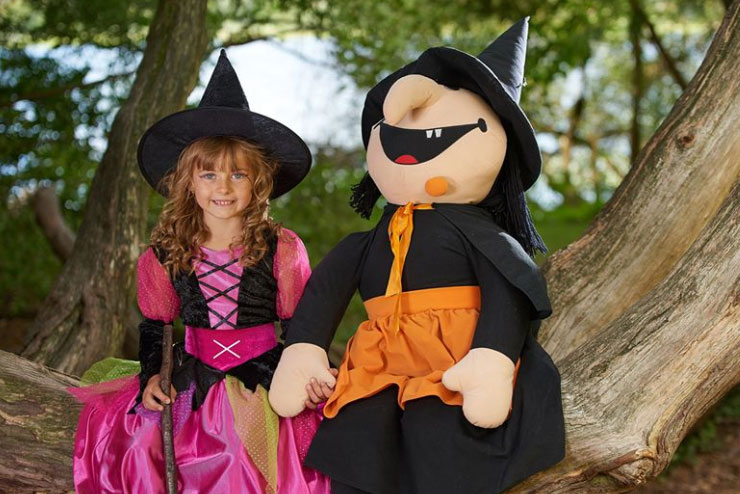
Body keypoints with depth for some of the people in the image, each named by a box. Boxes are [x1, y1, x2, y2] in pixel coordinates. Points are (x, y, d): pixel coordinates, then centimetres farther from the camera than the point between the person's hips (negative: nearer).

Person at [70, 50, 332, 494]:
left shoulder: (282, 250, -2)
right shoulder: (165, 256, 4)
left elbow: (298, 325, 3)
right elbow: (153, 326, 14)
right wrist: (151, 376, 0)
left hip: (263, 384, -2)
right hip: (193, 383, 2)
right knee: (139, 448, -17)